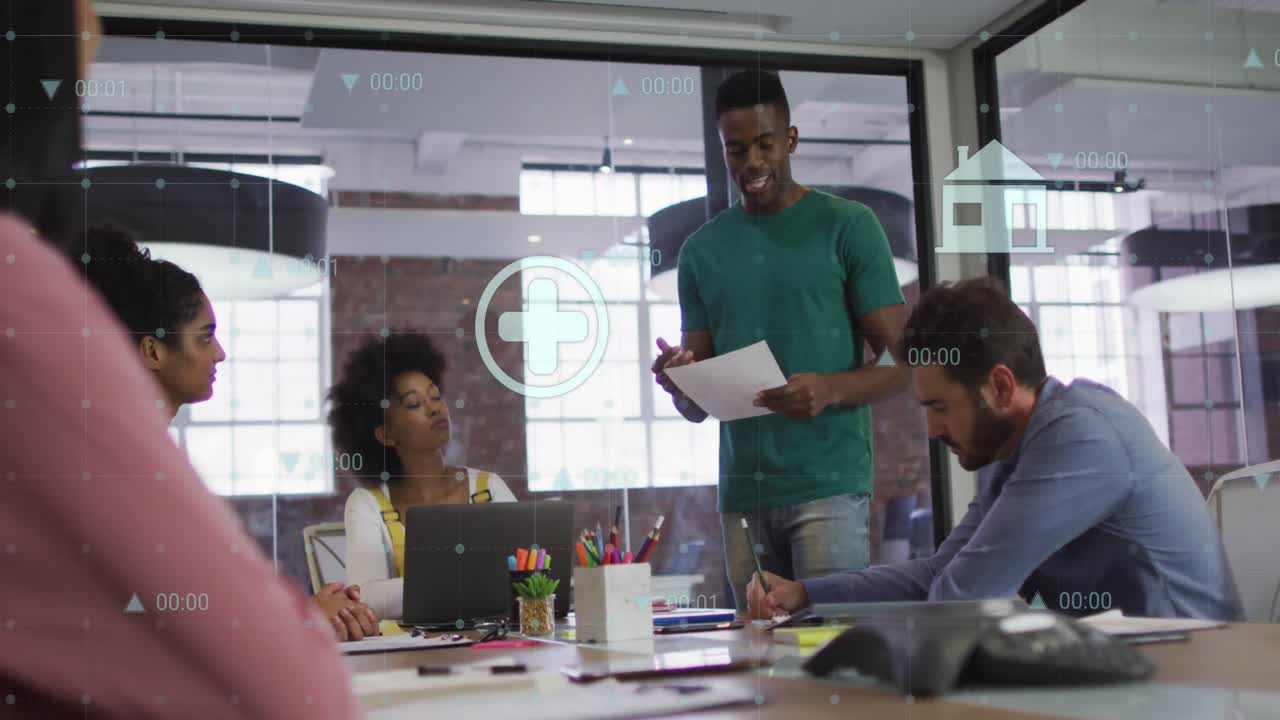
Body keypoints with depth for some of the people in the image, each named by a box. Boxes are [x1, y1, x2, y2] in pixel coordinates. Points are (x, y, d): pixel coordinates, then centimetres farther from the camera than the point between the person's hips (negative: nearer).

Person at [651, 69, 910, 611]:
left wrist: (831, 390, -22)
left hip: (829, 484, -3)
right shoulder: (700, 252, 12)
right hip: (741, 492, 4)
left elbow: (900, 363, -2)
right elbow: (696, 408, 14)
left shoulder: (847, 226, 1)